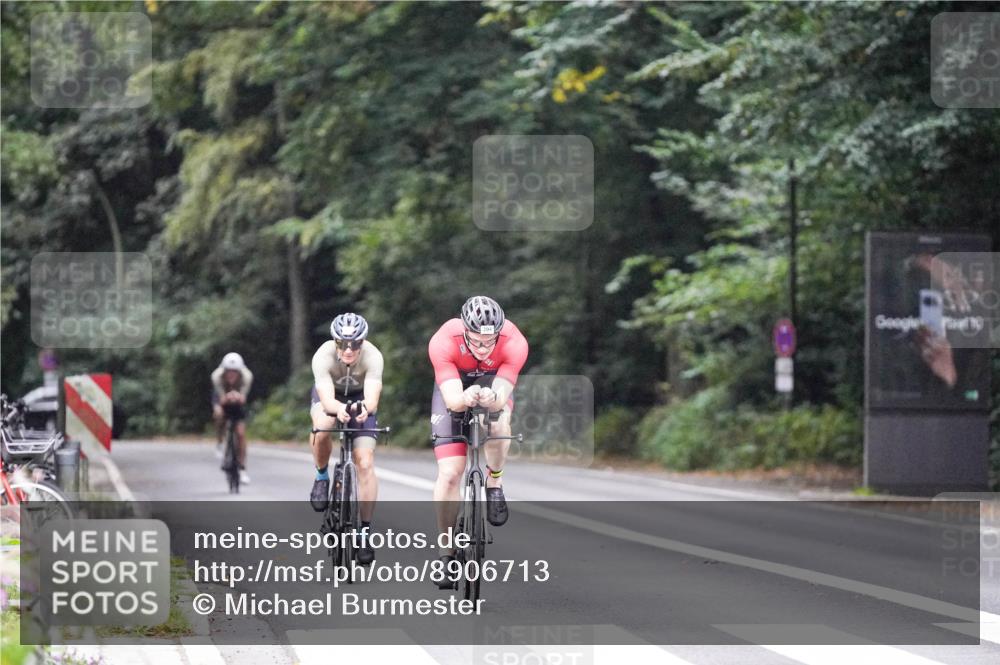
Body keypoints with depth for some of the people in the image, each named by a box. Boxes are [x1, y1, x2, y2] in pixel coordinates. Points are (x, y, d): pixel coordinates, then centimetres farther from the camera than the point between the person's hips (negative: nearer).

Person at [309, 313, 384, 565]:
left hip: (360, 397, 0)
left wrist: (364, 408, -67)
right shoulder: (323, 356, -34)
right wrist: (340, 409, -67)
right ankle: (322, 477, -4)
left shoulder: (372, 356, -33)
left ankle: (365, 532, -6)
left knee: (365, 463, -15)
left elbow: (372, 399, -44)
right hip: (330, 395, 0)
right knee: (322, 430, -35)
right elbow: (327, 400, -44)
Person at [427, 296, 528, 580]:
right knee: (449, 474, -10)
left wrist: (492, 399, -60)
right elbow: (452, 399, -39)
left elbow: (501, 398, -37)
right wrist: (465, 399, -61)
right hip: (454, 385, 0)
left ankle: (494, 481, -6)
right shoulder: (443, 342, -36)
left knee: (498, 423, -36)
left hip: (493, 381, 0)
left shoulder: (514, 343, -35)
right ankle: (447, 552, 5)